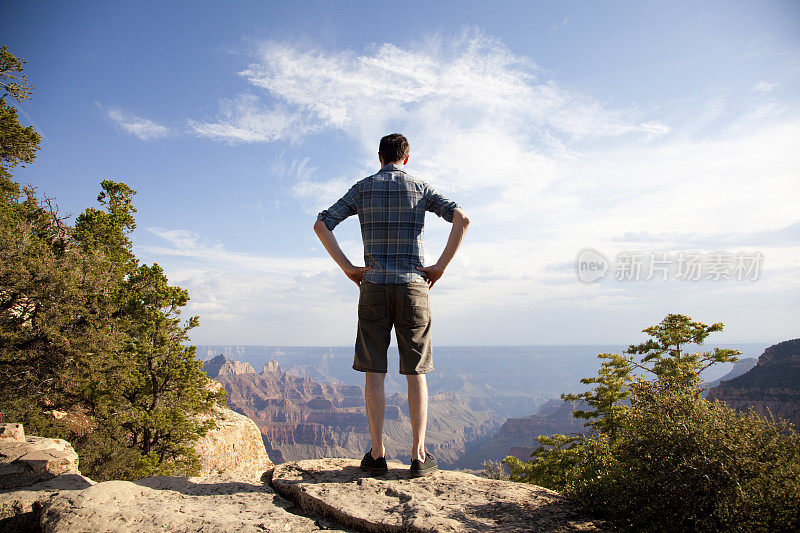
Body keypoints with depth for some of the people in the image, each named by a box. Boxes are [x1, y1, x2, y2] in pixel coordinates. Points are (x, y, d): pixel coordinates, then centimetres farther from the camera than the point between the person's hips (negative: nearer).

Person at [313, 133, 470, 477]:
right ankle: (419, 455, 5)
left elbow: (321, 225, 0)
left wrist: (348, 267, 1)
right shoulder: (421, 189, 8)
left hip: (374, 287, 0)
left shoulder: (363, 188, 9)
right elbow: (461, 219, -7)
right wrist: (441, 267, -4)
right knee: (416, 373, 4)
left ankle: (377, 454, 6)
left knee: (374, 373, 4)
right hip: (413, 286, 0)